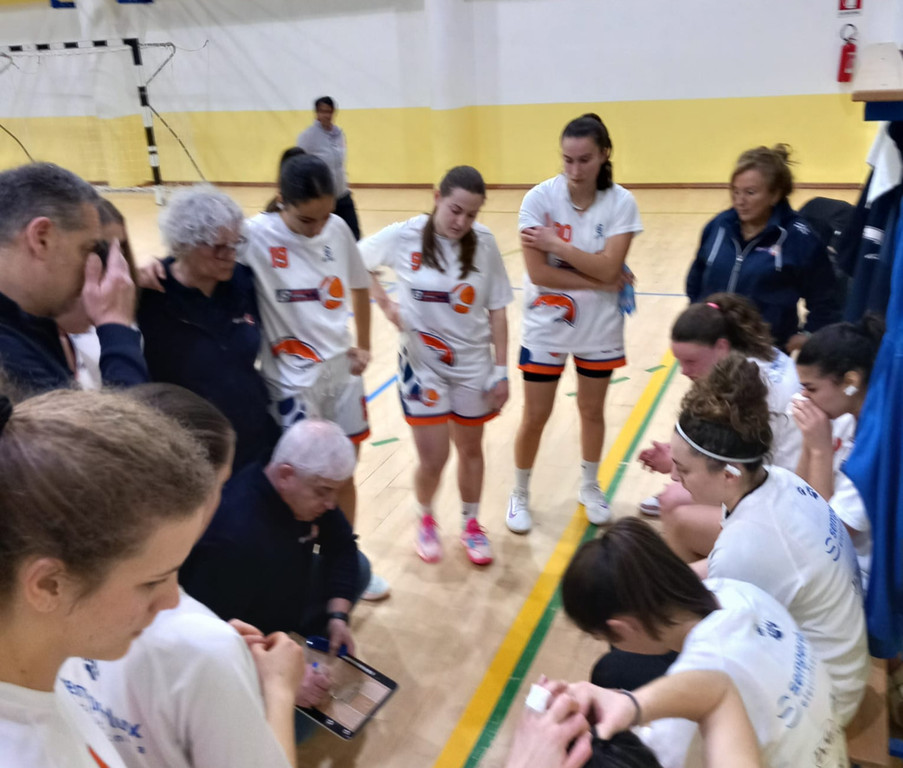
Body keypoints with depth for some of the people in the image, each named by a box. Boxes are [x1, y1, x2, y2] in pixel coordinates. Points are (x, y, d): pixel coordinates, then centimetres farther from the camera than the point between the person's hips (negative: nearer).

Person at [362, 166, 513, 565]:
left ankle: (470, 524, 40)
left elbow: (496, 310, -4)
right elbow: (357, 264, 4)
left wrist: (501, 372, -4)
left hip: (473, 366, 2)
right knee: (433, 460, 0)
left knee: (471, 450, 16)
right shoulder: (402, 237, -14)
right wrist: (385, 304, -6)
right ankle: (425, 518, 32)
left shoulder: (484, 243, -10)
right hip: (422, 365, -2)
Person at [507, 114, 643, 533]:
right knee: (535, 417, 6)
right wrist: (599, 283, -18)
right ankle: (519, 494, 29)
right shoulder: (540, 198, -15)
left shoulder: (620, 202, -11)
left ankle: (590, 488, 40)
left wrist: (554, 242, -24)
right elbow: (538, 273, -20)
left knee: (592, 410, 17)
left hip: (599, 327, 2)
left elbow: (608, 268, -21)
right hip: (546, 327, -1)